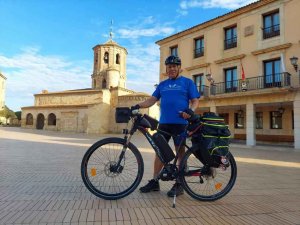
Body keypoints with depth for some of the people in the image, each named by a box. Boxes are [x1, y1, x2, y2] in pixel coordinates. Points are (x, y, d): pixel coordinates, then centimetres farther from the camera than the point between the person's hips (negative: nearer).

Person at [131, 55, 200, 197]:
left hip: (180, 123, -4)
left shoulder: (187, 82, 5)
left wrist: (190, 110, -22)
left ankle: (179, 184, 14)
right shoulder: (162, 85, 16)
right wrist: (138, 106, -6)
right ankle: (154, 182, 19)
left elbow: (195, 101, 0)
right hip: (163, 123, 4)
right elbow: (152, 100, 10)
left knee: (180, 152, 4)